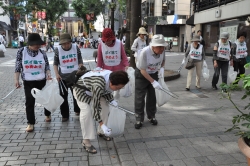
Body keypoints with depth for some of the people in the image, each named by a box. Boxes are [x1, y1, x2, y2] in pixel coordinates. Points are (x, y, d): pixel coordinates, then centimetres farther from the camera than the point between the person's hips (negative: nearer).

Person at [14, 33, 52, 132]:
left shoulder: (42, 53, -3)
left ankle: (47, 114, 41)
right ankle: (31, 123, 11)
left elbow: (47, 66, 0)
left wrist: (48, 75, -19)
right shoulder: (21, 52, -5)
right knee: (29, 102, 0)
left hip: (42, 81, 1)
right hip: (28, 82, -1)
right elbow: (18, 67, -2)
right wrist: (16, 80, -5)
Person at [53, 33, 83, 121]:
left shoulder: (76, 48, -4)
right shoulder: (58, 50, -5)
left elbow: (80, 61, 3)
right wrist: (56, 74, -9)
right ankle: (65, 115, 17)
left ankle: (77, 110, 35)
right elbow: (55, 63, 4)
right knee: (63, 96, 5)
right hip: (62, 77, 0)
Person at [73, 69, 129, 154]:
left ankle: (101, 132, 23)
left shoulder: (112, 78, -20)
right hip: (81, 90, -7)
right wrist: (102, 125, -37)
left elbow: (106, 91, 1)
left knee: (105, 107, 2)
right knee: (86, 112, -24)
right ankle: (86, 141, -15)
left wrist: (111, 100, -14)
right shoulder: (98, 86, -43)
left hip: (94, 89, 8)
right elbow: (96, 106, -37)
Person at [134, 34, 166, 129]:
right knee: (139, 97, -3)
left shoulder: (162, 50, -15)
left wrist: (162, 68, -12)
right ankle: (139, 119, 9)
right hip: (141, 74, -5)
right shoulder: (144, 52, -31)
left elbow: (163, 60, 9)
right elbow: (143, 70, -26)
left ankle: (151, 117, 27)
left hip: (154, 74, 5)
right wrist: (153, 82, -29)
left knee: (152, 96, 11)